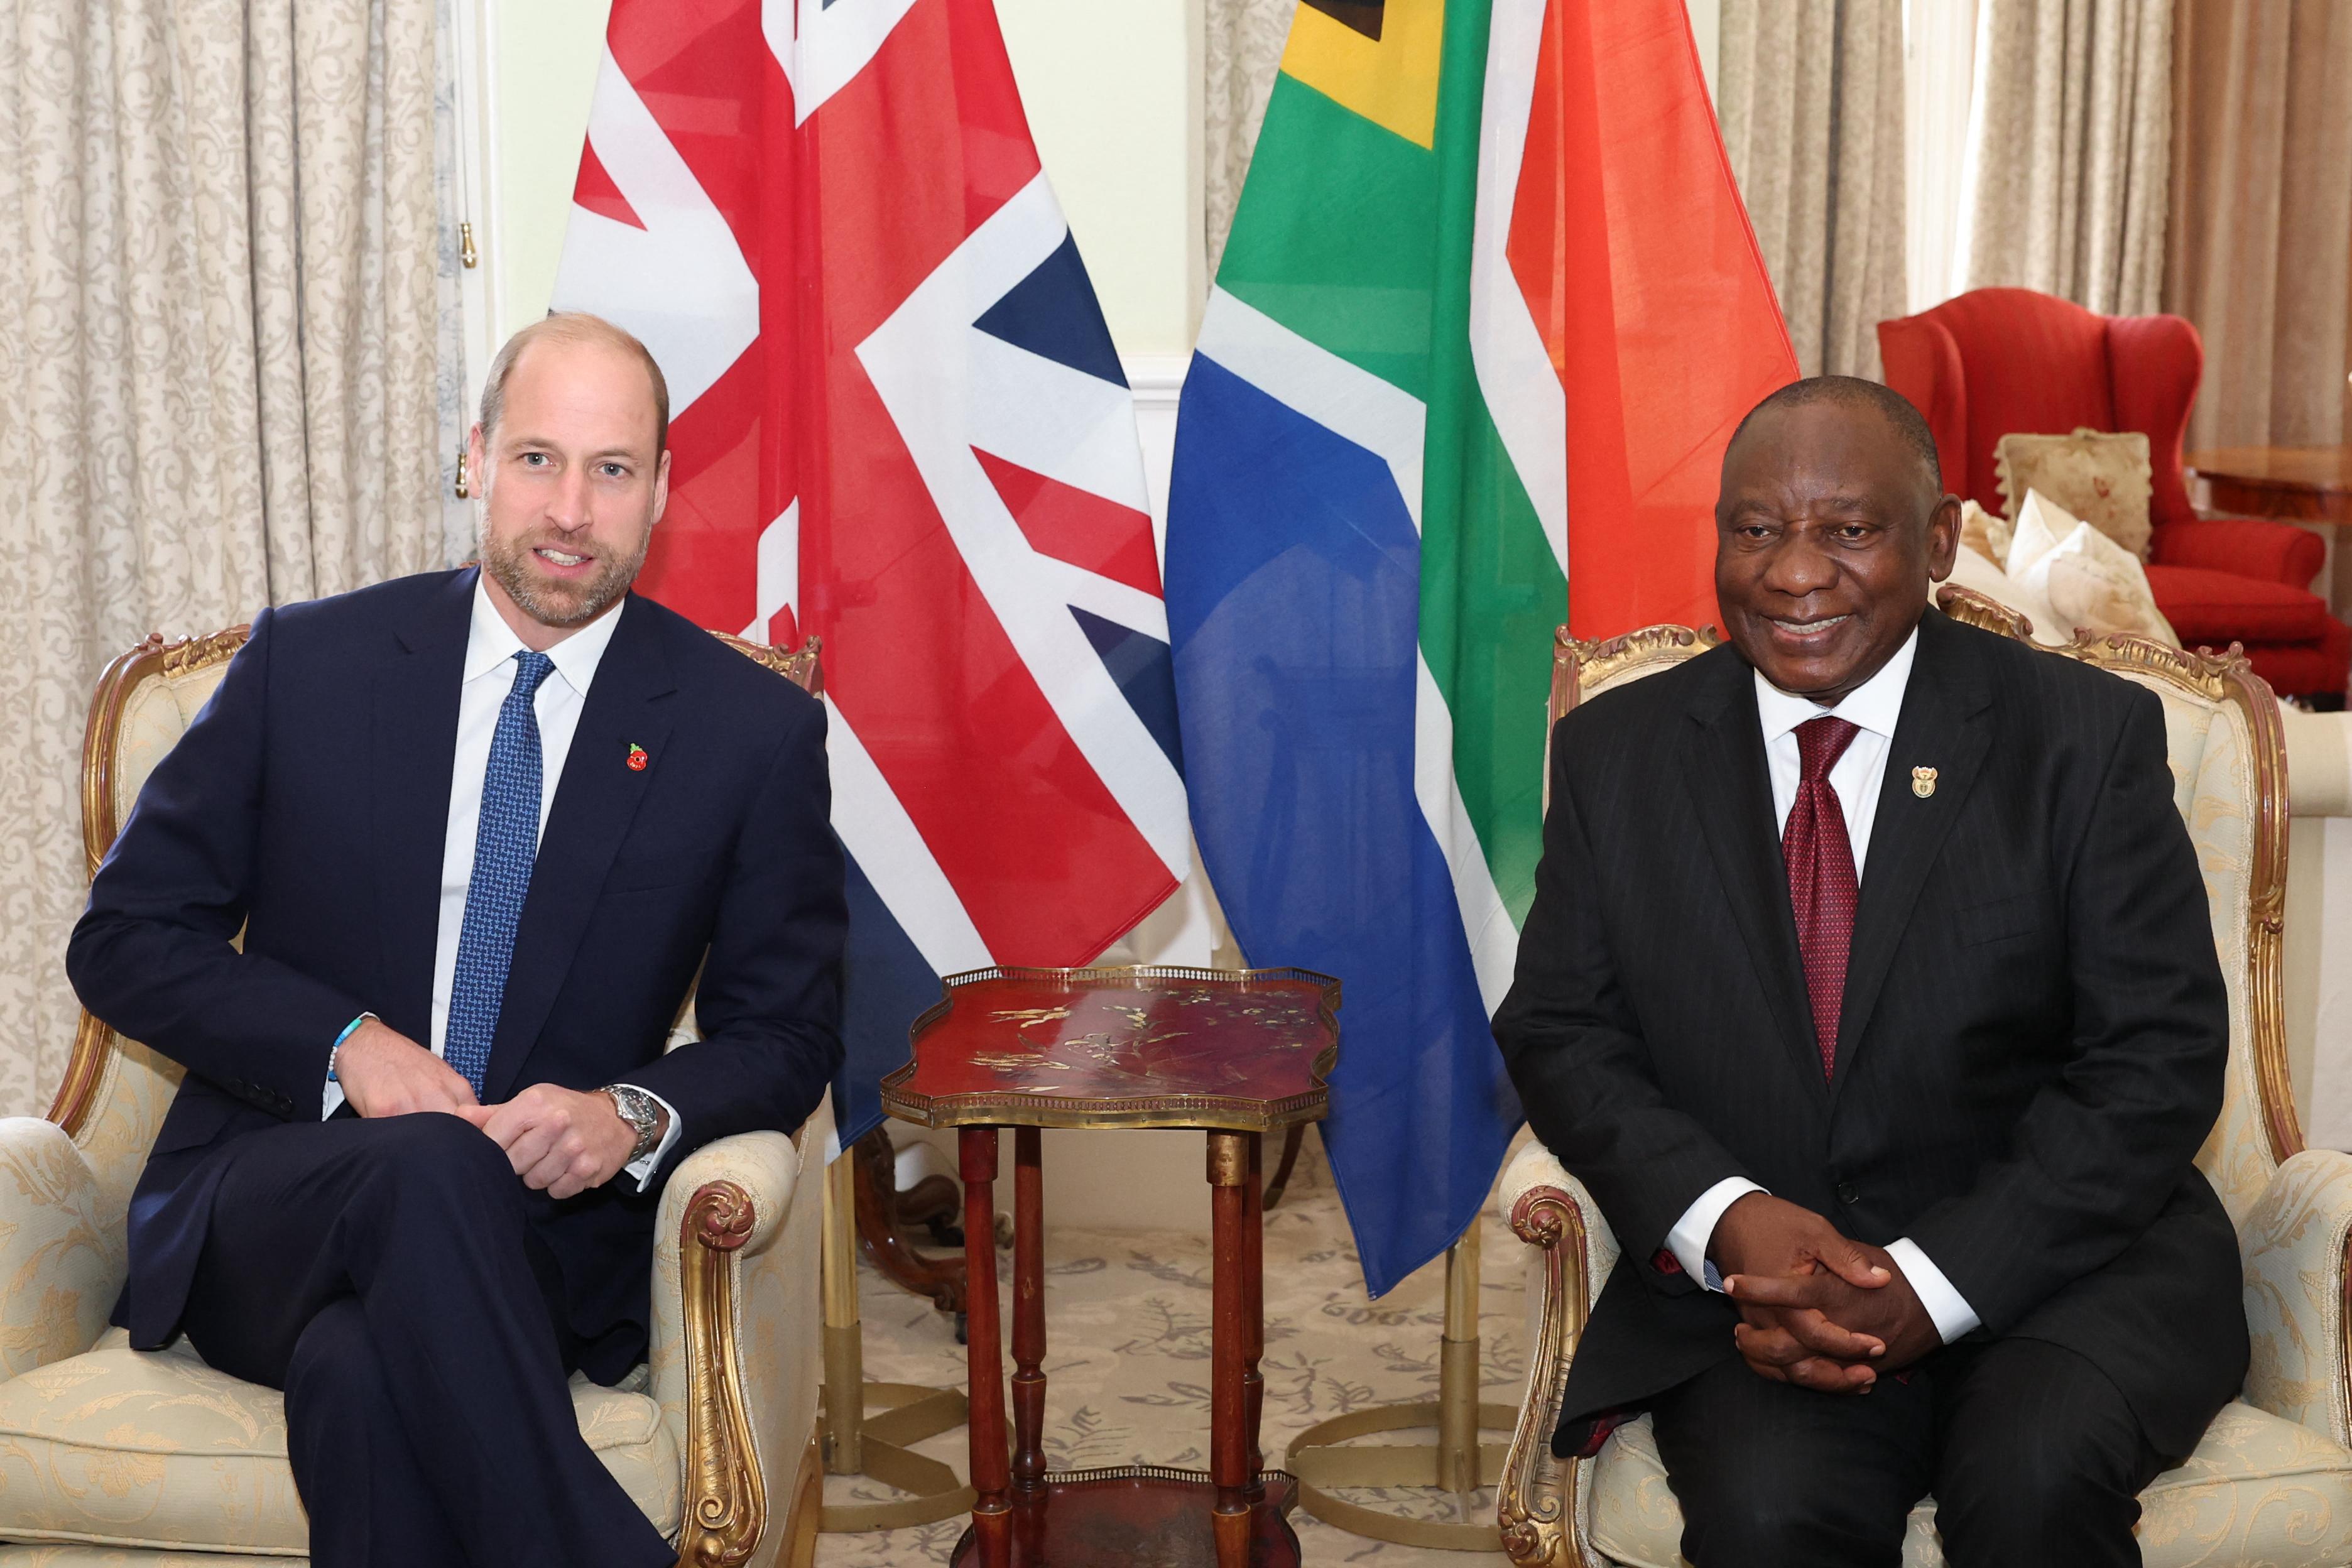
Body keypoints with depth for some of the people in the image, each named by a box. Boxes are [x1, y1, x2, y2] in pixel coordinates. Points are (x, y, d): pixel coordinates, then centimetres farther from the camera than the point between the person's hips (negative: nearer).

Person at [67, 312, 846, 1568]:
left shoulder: (754, 730, 3)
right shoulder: (308, 663, 4)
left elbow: (785, 1034, 7)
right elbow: (124, 937, 6)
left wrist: (636, 1114, -15)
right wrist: (346, 1044, -11)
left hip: (543, 1242, -1)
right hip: (264, 1213, 2)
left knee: (365, 1374, -37)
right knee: (429, 1169, -35)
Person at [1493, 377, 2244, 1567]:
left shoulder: (2088, 735, -1)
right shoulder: (1614, 754, 6)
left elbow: (2157, 1059, -5)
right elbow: (1559, 1033, 4)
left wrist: (1929, 1284, -17)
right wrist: (1728, 1218, -16)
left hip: (2062, 1259, 0)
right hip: (1750, 1280, 1)